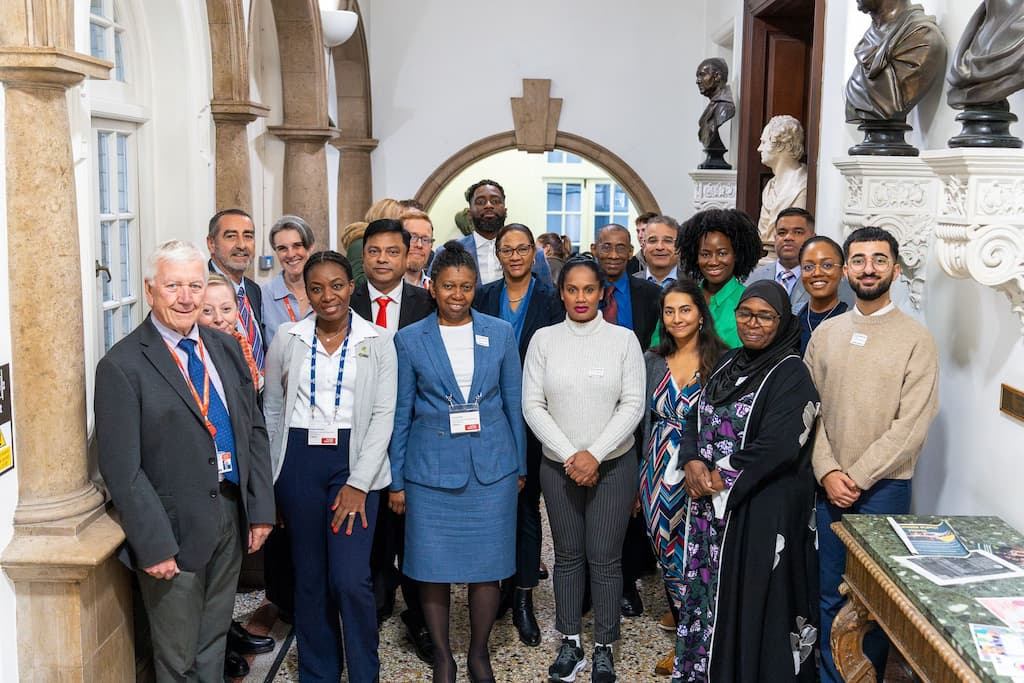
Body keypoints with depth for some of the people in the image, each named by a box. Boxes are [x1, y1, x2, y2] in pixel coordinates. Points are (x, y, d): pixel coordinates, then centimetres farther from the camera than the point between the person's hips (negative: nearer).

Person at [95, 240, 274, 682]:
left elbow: (253, 431, 10)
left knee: (214, 646, 20)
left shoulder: (226, 349, 7)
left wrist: (261, 509, 5)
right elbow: (122, 468, -14)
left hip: (232, 518, 5)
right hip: (174, 530, -5)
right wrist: (154, 545, -16)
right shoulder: (122, 366, -12)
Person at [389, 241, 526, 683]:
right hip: (431, 467, 0)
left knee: (488, 564, 5)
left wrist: (520, 466, 9)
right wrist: (396, 480, 3)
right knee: (433, 567, 4)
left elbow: (513, 403, 9)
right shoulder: (410, 340, 2)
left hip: (492, 466, 1)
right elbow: (400, 414, 4)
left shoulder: (500, 333, 5)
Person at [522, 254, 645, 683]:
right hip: (558, 465, 1)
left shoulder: (623, 339, -2)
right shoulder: (544, 339, 0)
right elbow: (532, 406, -3)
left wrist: (595, 454, -14)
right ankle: (569, 642, 24)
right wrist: (569, 456, -11)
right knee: (567, 555, 11)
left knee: (605, 558, 3)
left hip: (613, 464, -1)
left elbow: (633, 405, -6)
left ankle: (604, 648, 17)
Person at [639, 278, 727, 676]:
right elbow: (645, 419, 11)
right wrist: (642, 475, 9)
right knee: (664, 548, 11)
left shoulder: (721, 361, -6)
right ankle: (680, 610, 34)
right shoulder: (653, 361, 7)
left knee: (693, 549, 2)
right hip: (658, 469, 4)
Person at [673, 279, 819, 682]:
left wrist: (722, 477, -13)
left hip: (764, 509, -7)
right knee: (711, 588, 14)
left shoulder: (791, 374, -11)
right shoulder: (728, 364, 11)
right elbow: (696, 417, 11)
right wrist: (692, 462, -8)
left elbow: (777, 448, -20)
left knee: (750, 599, 2)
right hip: (712, 503, 7)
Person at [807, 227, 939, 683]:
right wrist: (827, 472, -8)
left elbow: (911, 425, -11)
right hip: (828, 485, 3)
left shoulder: (916, 339, -5)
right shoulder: (825, 334, 7)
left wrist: (858, 477, -13)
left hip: (883, 487, -3)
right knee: (828, 592, 10)